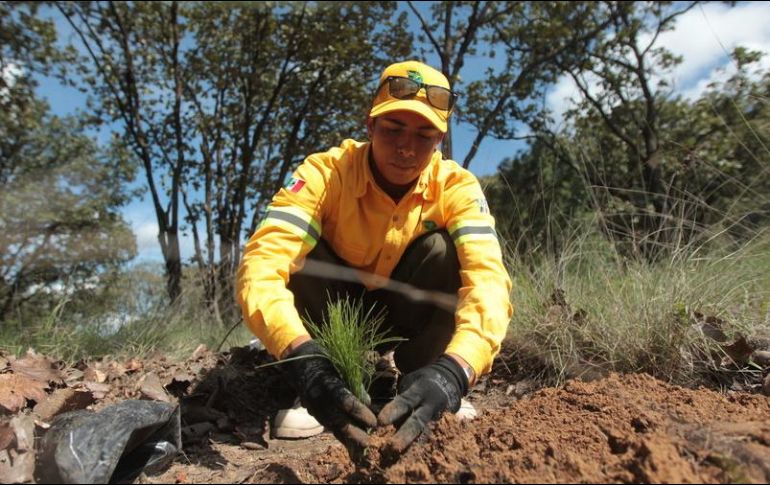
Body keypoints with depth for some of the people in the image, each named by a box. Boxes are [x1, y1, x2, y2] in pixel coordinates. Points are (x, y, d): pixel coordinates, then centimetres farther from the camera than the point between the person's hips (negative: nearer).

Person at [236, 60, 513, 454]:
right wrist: (303, 355, -56)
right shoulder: (326, 172, -26)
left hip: (402, 314, 1)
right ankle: (308, 392, -13)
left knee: (443, 249, -27)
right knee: (296, 251, -29)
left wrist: (454, 369, -56)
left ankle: (414, 386, -12)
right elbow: (262, 263, -38)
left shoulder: (456, 186, -22)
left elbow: (487, 275, -37)